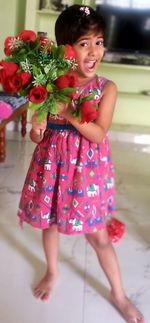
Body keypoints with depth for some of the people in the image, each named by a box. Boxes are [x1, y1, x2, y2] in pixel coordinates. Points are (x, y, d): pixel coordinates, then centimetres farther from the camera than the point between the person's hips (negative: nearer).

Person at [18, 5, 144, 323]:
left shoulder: (107, 88, -10)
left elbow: (98, 134, -18)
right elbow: (37, 134, -1)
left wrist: (68, 112, -25)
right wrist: (37, 127, -23)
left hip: (87, 166, -2)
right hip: (53, 163, 2)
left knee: (98, 235, 8)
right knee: (49, 222, 20)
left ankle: (118, 293, 29)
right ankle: (52, 272, 48)